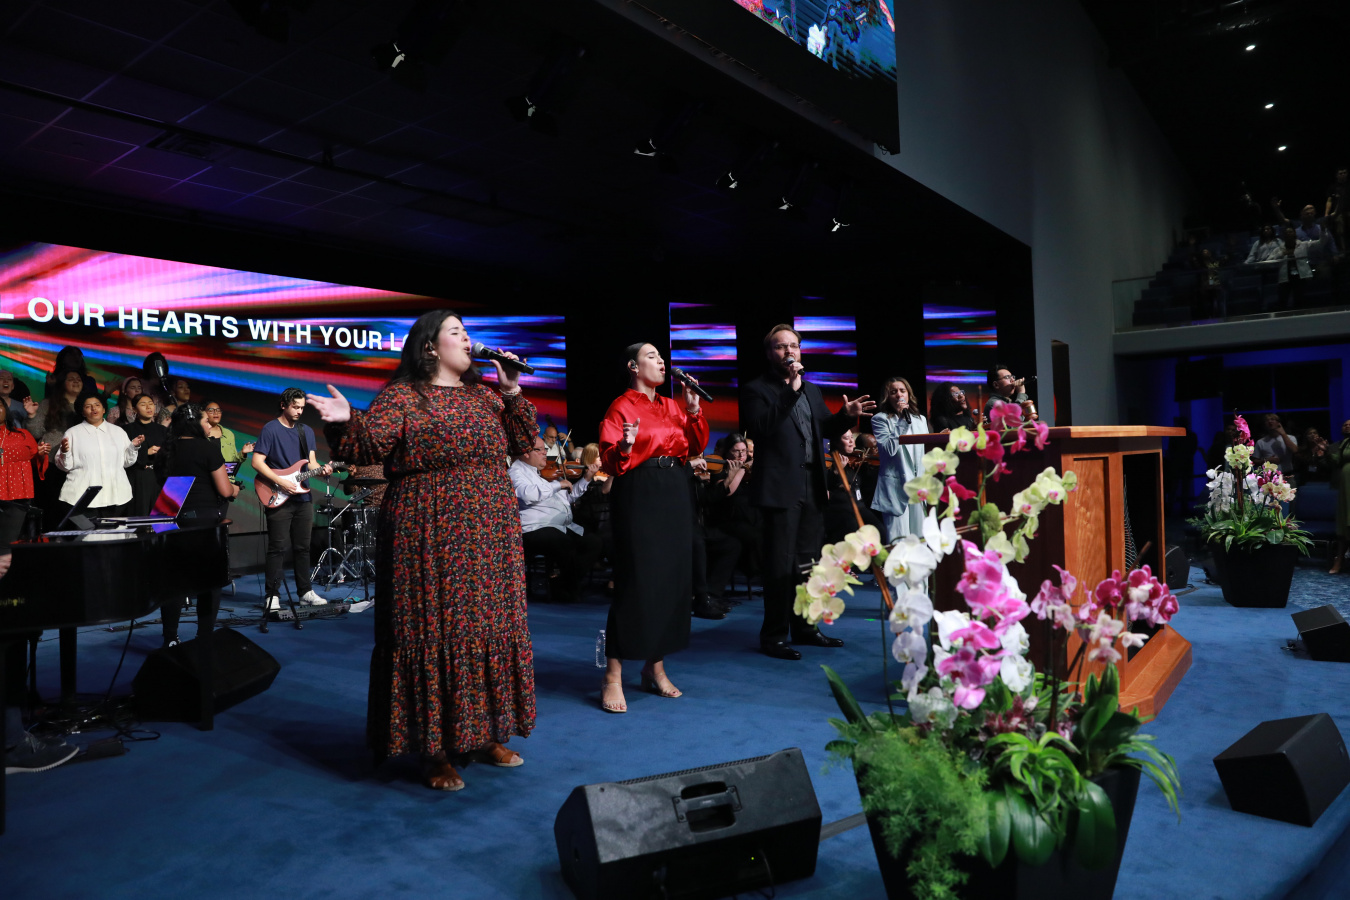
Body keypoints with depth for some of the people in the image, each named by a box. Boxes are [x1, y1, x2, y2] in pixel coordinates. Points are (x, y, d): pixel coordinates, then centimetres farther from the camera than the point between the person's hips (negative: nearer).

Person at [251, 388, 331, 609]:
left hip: (303, 498, 6)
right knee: (278, 548, -4)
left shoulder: (307, 431, 13)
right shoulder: (270, 429, -6)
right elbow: (257, 462, -10)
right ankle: (273, 595, 4)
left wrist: (321, 469, -10)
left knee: (302, 547, 11)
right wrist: (280, 482, -17)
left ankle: (305, 592, 18)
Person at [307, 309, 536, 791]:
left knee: (489, 629, 11)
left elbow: (522, 441, 11)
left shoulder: (484, 395, 14)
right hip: (431, 540, -6)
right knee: (433, 633, -2)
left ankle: (486, 733, 26)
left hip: (491, 539, 6)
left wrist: (513, 394, 2)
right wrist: (347, 422, -32)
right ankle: (435, 749, 11)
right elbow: (370, 445, -13)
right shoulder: (401, 397, -3)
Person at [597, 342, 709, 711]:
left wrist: (693, 409, 1)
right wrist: (625, 447, -31)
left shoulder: (672, 406, 16)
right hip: (638, 495, -7)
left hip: (675, 496, 7)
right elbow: (608, 459, -11)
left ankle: (655, 667, 20)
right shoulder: (622, 406, -3)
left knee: (672, 577, 8)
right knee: (635, 580, -9)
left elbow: (696, 445, 11)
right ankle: (613, 676, -1)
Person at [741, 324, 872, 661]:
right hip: (780, 488, -7)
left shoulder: (811, 389, 18)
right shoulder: (757, 390, -5)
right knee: (781, 564, -4)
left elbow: (826, 429, 20)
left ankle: (804, 627, 26)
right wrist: (791, 391, -21)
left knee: (808, 560, 14)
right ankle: (773, 636, 7)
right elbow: (761, 428, -20)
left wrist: (846, 415, 1)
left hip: (812, 487, 7)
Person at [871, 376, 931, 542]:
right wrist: (902, 422, -12)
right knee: (899, 542, -7)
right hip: (896, 488, -5)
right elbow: (889, 448, -15)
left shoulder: (920, 420, 16)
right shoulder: (880, 419, 0)